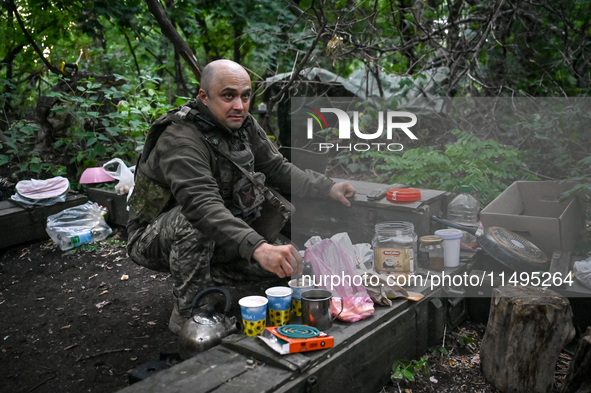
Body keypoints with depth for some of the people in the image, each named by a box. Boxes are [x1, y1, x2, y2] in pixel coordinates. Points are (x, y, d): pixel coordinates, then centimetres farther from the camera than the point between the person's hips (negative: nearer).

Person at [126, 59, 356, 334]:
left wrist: (328, 188, -16)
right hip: (153, 238, -6)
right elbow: (202, 205, -43)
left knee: (286, 259, -7)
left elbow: (279, 170, 0)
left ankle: (205, 272, 12)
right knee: (192, 220, -40)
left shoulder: (245, 127, -3)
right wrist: (258, 248, -56)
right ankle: (186, 313, -18)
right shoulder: (180, 141, -29)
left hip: (213, 239, 7)